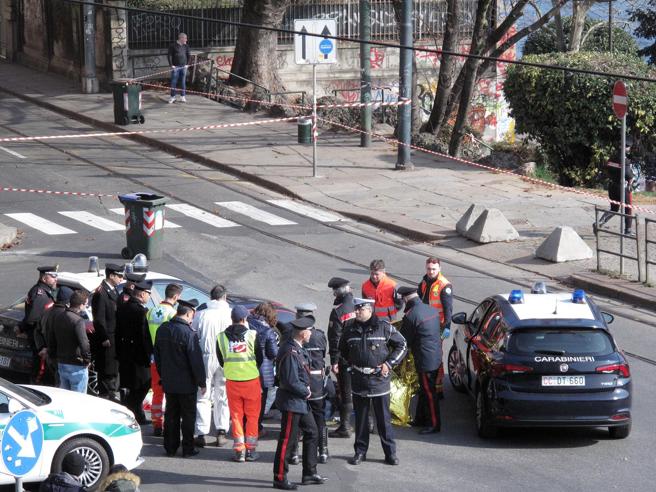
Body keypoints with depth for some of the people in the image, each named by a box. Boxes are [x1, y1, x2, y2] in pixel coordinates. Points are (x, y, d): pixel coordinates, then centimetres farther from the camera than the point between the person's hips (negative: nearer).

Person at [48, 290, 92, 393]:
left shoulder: (58, 317, 6)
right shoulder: (78, 321, -20)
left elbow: (51, 339, 15)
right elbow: (84, 345, -28)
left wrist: (54, 356, 23)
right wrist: (87, 360, -13)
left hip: (61, 364, 8)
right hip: (77, 367, -8)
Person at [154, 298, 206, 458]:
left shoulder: (162, 329, 2)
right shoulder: (188, 333, -20)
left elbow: (157, 355, 12)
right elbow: (196, 360, -17)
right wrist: (202, 382, -7)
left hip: (168, 382, 6)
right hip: (186, 383, -6)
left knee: (171, 415, 14)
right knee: (188, 415, 5)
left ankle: (170, 447, 19)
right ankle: (188, 449, 9)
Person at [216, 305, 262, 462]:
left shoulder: (221, 337, -3)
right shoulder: (252, 335, -10)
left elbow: (221, 361, 7)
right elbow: (259, 359, -2)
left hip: (232, 381, 2)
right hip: (252, 380, -2)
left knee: (236, 416, 10)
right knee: (252, 416, 10)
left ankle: (239, 450, 9)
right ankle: (250, 449, 11)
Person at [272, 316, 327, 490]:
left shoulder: (298, 349, 7)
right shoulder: (290, 352, -24)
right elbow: (291, 382, -26)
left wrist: (306, 388, 5)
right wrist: (306, 392, -10)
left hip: (300, 400, 10)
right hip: (291, 402, -10)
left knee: (311, 433, 17)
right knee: (288, 440, -2)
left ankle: (310, 473, 26)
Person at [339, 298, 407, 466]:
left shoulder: (384, 327, -6)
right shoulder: (351, 330, 4)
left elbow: (401, 345, 2)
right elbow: (343, 350, 23)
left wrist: (388, 364, -6)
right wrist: (351, 363, 11)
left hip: (379, 379, -3)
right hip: (359, 381, 3)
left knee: (384, 419, 2)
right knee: (361, 419, 9)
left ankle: (390, 452, 9)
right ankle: (360, 451, 18)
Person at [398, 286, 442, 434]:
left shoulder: (410, 316, -18)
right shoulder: (432, 310, 6)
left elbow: (404, 341, -8)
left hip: (425, 359, -9)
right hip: (436, 356, 9)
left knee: (429, 392, 1)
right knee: (425, 389, 20)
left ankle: (434, 424, 7)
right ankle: (421, 418, 30)